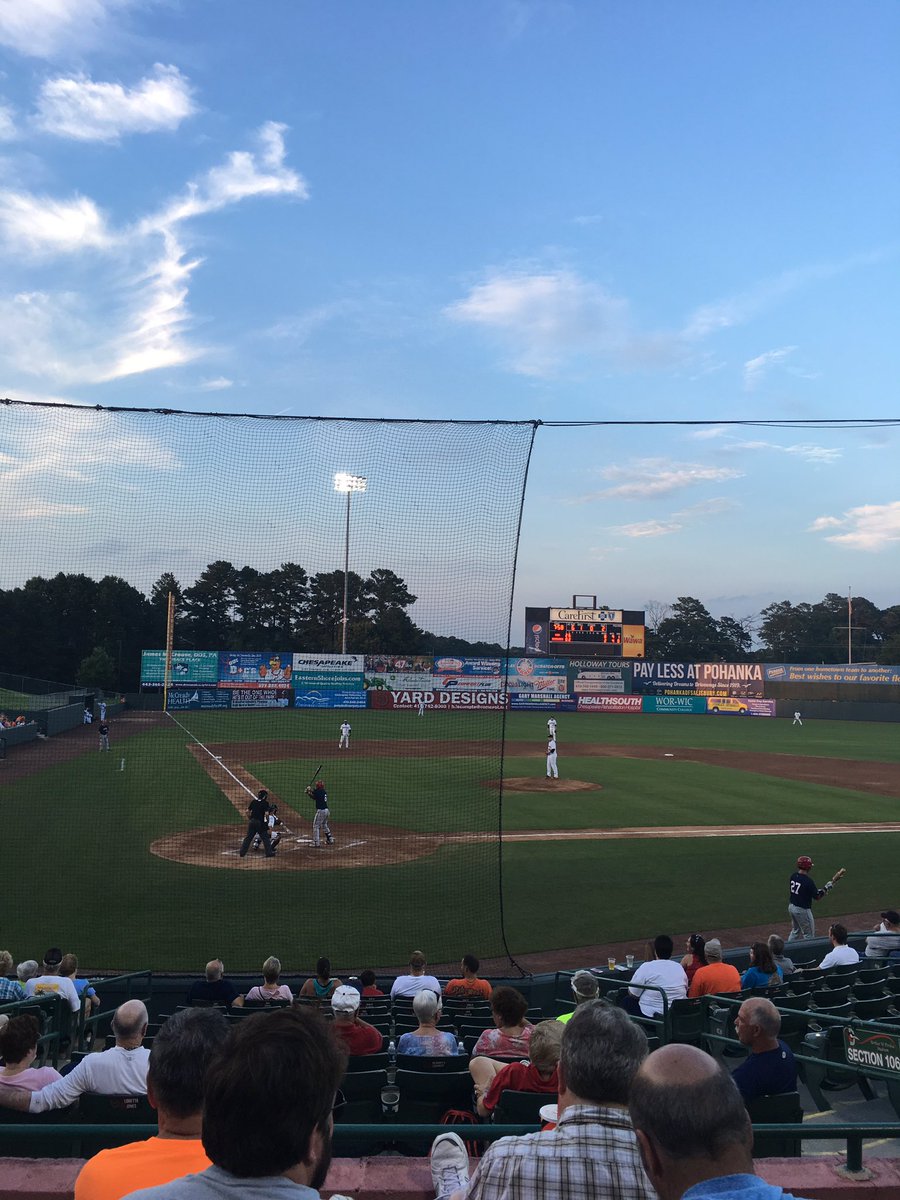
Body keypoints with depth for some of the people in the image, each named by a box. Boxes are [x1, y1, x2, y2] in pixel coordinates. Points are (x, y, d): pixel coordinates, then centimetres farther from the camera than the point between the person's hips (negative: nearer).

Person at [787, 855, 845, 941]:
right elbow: (817, 897, -16)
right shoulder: (808, 881, -23)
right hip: (802, 910, -8)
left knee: (795, 931, 24)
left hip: (791, 907, 8)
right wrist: (830, 884, -11)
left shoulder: (793, 876, 0)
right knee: (809, 934, 8)